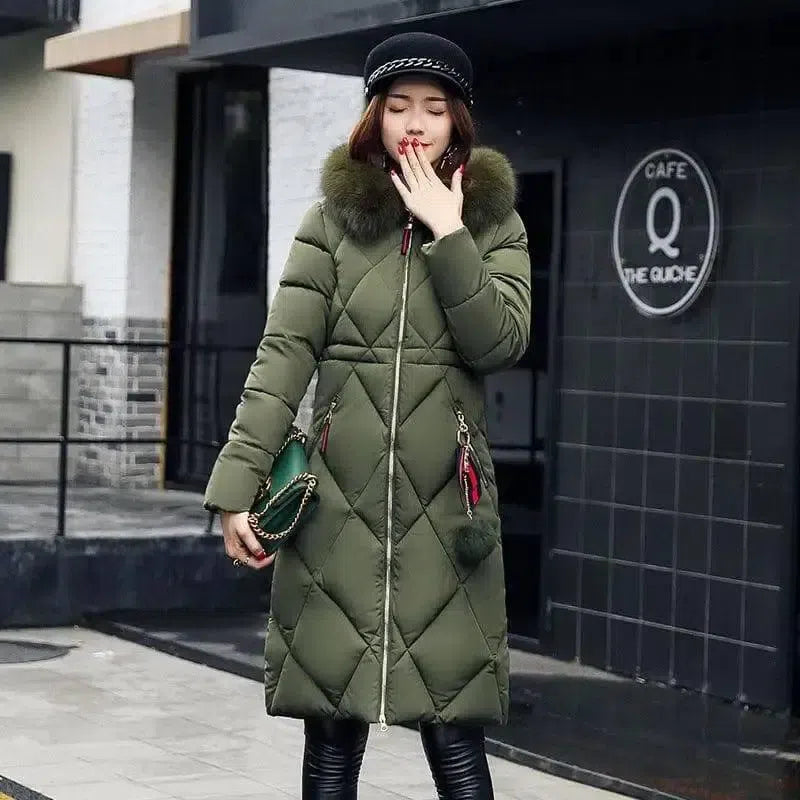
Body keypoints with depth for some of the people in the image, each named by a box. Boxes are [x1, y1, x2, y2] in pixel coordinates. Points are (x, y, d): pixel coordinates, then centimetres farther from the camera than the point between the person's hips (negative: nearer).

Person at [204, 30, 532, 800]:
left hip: (445, 500, 0)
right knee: (332, 727, 3)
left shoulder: (494, 223, 9)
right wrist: (238, 482, -8)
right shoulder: (333, 218, 7)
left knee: (453, 727, -2)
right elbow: (284, 352, 0)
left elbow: (500, 341, -5)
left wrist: (447, 235, -10)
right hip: (338, 494, 0)